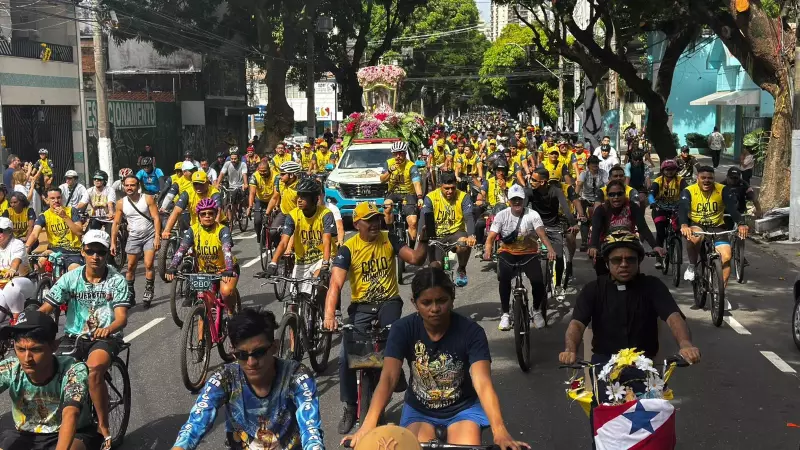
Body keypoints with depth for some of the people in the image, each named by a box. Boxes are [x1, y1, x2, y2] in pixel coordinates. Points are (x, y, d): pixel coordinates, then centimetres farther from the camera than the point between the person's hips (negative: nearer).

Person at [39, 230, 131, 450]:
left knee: (94, 367, -33)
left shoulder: (117, 280, -3)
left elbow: (122, 317, -12)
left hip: (105, 337, -3)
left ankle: (103, 426, -17)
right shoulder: (70, 278, 2)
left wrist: (109, 329, -35)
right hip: (74, 336, 3)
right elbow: (44, 309, -4)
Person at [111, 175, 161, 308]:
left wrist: (157, 237, -18)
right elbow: (116, 223, 4)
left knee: (148, 265, -12)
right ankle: (130, 294, 18)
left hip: (150, 236, -3)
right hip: (134, 237, 3)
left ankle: (148, 292, 1)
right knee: (131, 267, 6)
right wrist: (113, 243, 1)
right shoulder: (121, 203, -1)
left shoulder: (148, 199, -8)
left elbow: (156, 218, -10)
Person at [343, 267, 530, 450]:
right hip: (418, 410, 1)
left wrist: (500, 431, -48)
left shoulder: (471, 332, -20)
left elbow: (483, 384, -30)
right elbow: (388, 378, -28)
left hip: (463, 408, -1)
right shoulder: (403, 329, -17)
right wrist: (368, 425, -45)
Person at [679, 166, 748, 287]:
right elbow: (683, 209, -26)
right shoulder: (688, 191, -11)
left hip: (717, 227, 2)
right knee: (694, 237, -37)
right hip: (696, 225, -1)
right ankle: (692, 265, -11)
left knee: (726, 257, -17)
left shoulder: (723, 190, -8)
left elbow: (733, 207, -21)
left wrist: (740, 224, -41)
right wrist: (684, 225, -48)